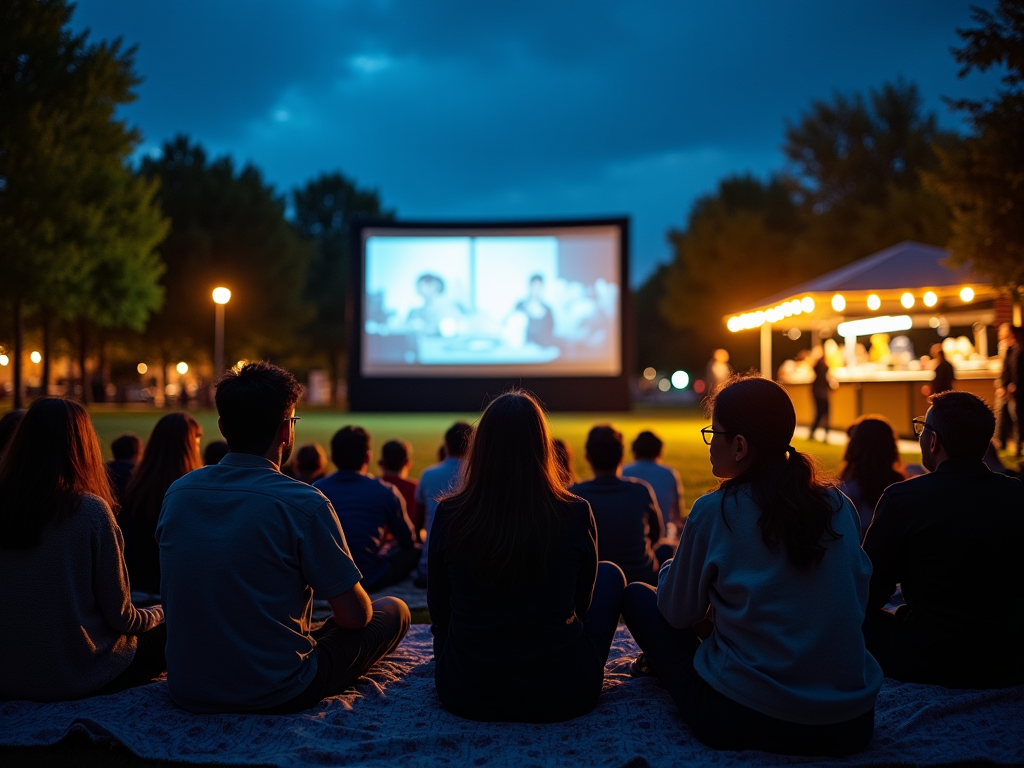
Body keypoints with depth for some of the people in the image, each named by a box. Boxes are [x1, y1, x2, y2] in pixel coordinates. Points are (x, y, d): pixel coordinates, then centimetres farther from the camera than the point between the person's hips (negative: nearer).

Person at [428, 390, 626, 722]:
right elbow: (581, 603, 5)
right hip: (561, 697, -2)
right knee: (610, 574, 25)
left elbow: (438, 608, 4)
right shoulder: (576, 515, -13)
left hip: (465, 695, 2)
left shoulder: (449, 515, -12)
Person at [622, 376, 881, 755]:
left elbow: (679, 613, -1)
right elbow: (857, 597, 12)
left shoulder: (714, 512, -12)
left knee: (637, 596, 14)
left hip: (742, 723, -4)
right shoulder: (840, 507, 0)